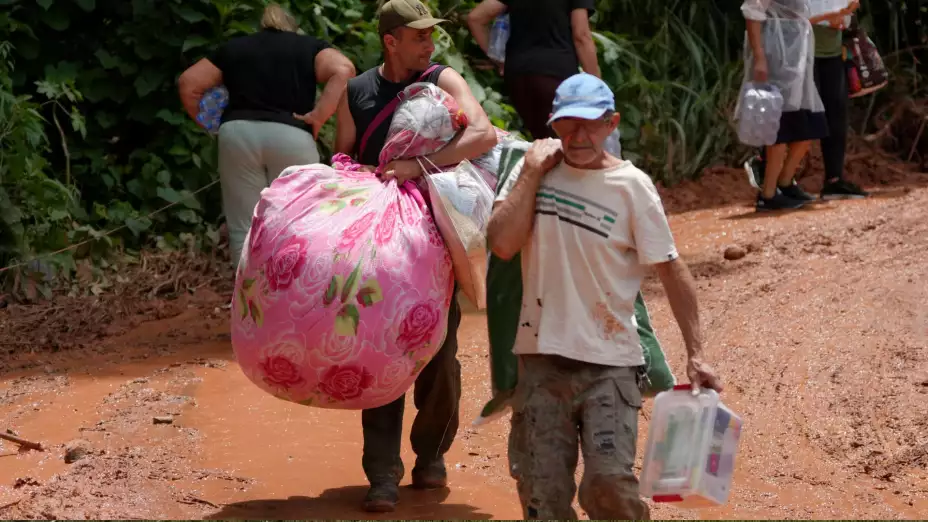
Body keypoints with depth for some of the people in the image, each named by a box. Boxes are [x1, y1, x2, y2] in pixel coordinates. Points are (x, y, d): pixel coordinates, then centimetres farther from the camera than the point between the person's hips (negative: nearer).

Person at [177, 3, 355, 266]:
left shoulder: (233, 48, 24)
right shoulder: (309, 47, 18)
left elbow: (188, 83, 20)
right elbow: (343, 70, -2)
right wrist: (319, 116, -1)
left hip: (237, 133, 2)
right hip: (291, 136, -2)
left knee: (245, 229, 8)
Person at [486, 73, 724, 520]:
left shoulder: (631, 185, -4)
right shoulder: (536, 169, 3)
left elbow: (671, 269, -2)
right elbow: (501, 244, -9)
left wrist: (695, 354, -5)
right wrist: (532, 172, -7)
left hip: (609, 364, -2)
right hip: (542, 357, 2)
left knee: (611, 482, -14)